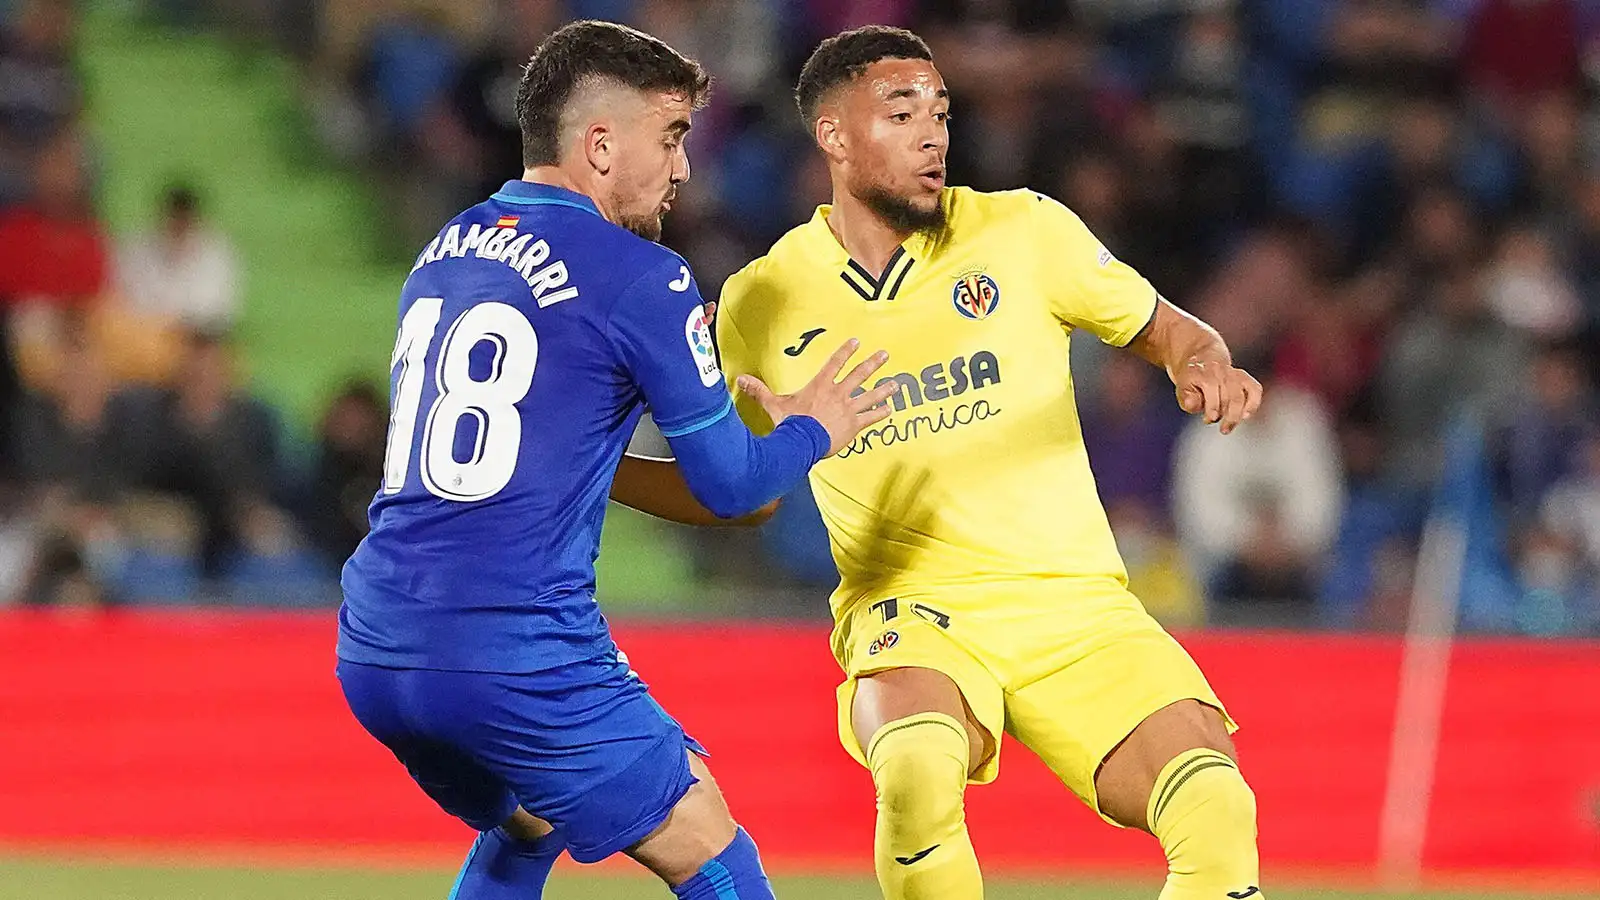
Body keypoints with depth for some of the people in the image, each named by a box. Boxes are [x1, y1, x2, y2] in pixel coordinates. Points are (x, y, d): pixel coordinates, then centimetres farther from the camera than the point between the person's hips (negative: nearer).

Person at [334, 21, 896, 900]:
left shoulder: (443, 253, 16)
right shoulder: (637, 277, -6)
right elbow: (729, 484, 2)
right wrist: (810, 432, 22)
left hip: (373, 653, 7)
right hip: (517, 659, -7)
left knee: (527, 828, 32)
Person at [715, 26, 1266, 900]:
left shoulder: (1022, 230, 1)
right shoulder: (762, 304, 4)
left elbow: (1165, 329, 12)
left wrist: (1205, 365, -11)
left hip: (1075, 605, 1)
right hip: (907, 612, -1)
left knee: (1215, 811, -22)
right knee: (916, 766, -36)